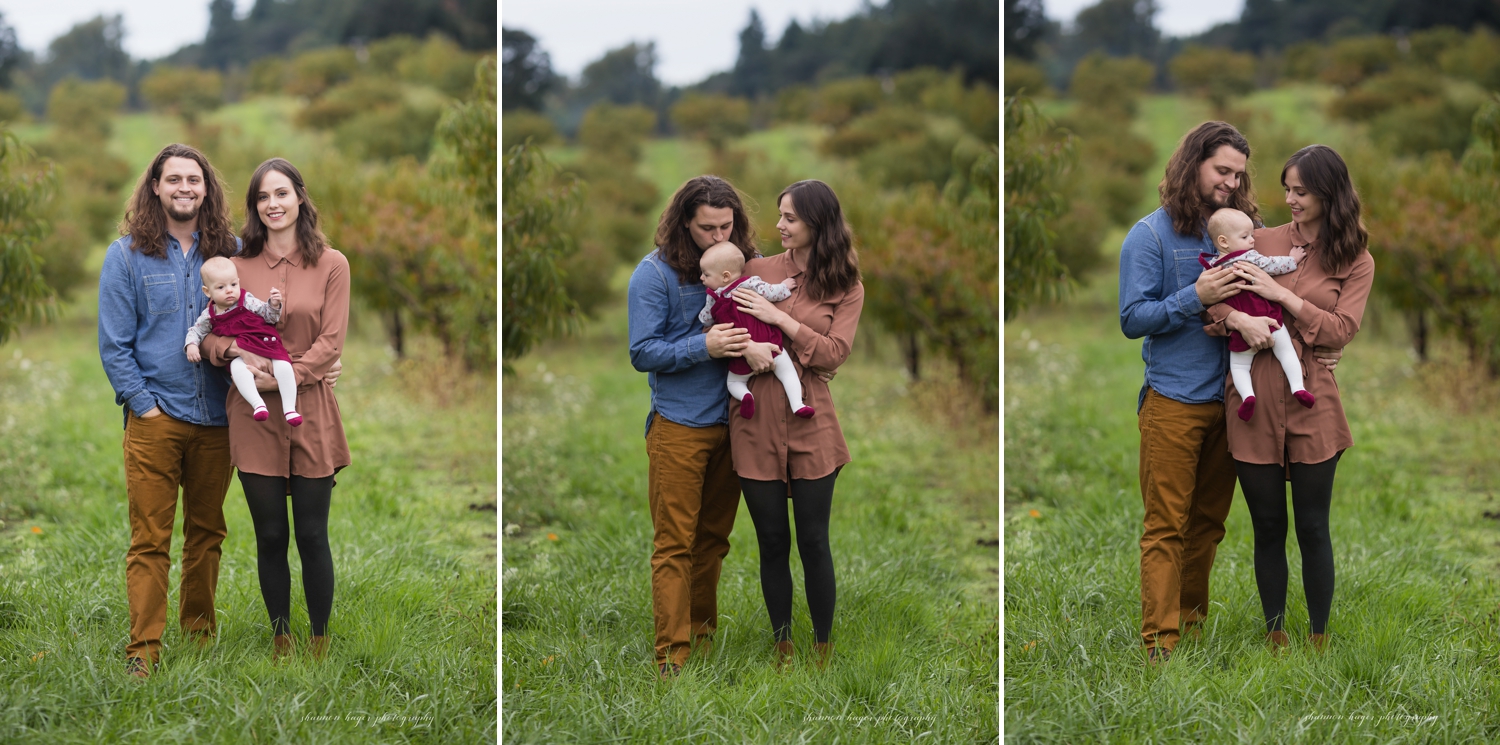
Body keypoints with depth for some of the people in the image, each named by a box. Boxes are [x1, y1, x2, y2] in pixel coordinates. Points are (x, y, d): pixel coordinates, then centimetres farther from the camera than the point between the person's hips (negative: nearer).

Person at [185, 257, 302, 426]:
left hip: (266, 345, 0)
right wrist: (191, 345, 3)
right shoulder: (209, 316, 11)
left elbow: (268, 316, 6)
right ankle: (258, 404, -44)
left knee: (283, 366, -27)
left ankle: (289, 408, -24)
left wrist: (274, 304, -13)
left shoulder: (247, 301, 6)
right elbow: (196, 331, 22)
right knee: (237, 367, -36)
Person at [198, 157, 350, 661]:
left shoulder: (330, 264, 0)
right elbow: (210, 337, 7)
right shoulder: (236, 265, 5)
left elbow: (330, 343, -6)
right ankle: (280, 638, 20)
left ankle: (320, 641, 14)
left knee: (311, 535, 2)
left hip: (309, 413, -1)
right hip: (253, 416, 1)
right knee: (270, 537, 7)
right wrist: (234, 351, -14)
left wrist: (280, 377, -14)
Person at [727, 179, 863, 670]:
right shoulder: (758, 269, 5)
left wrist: (779, 319, -15)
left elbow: (835, 353, -9)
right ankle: (782, 644, 21)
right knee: (772, 542, 8)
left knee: (813, 542, 2)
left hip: (811, 426, -1)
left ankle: (823, 648, 16)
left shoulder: (846, 288, 1)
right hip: (756, 422, 1)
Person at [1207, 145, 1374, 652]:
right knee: (1268, 528, 9)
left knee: (1312, 528, 4)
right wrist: (1234, 316, -15)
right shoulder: (1263, 241, 7)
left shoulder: (1356, 261, 3)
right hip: (1254, 396, 2)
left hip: (1311, 401, -1)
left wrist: (1281, 295, -14)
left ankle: (1319, 641, 17)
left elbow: (1341, 330, -8)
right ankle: (1274, 638, 20)